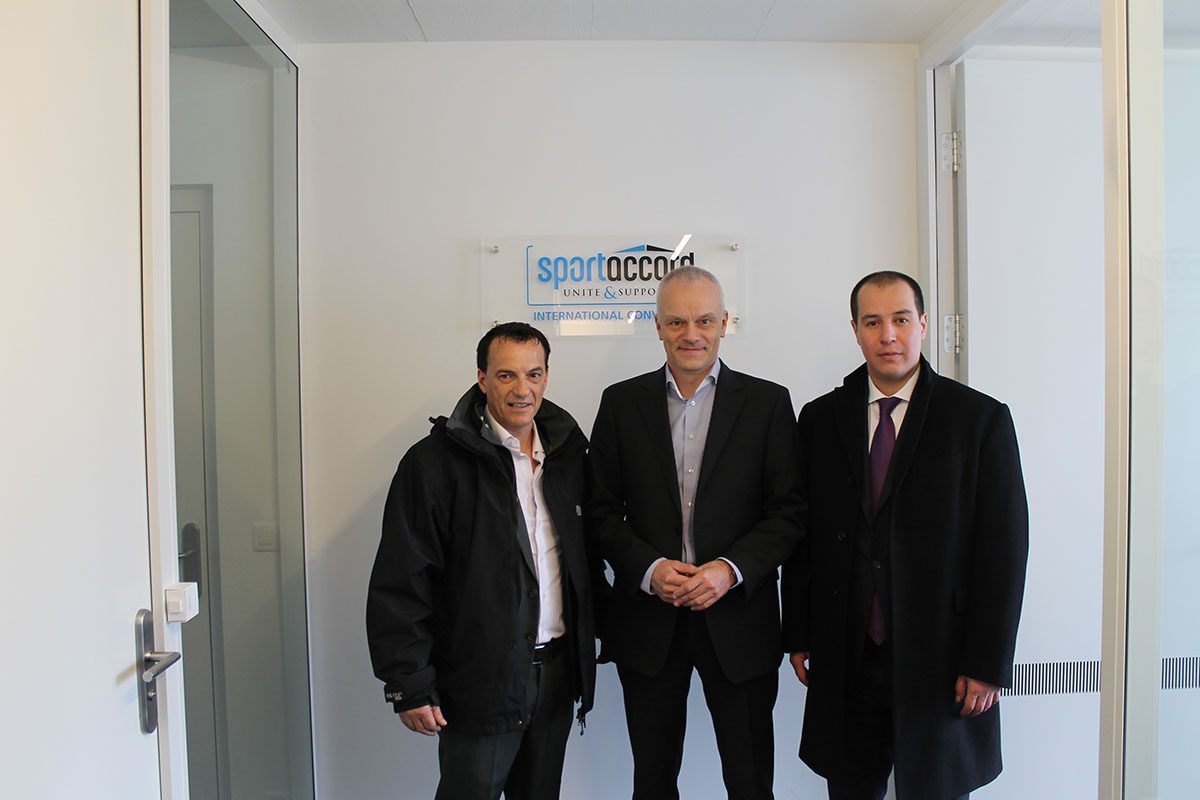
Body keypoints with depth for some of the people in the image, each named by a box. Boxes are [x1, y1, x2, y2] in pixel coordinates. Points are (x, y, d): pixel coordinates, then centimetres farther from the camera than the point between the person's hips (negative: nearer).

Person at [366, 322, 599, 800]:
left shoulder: (566, 448, 4)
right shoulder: (436, 460, -12)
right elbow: (401, 583, -12)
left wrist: (589, 635, 9)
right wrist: (408, 685, -13)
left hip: (558, 668, 5)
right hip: (480, 678, -5)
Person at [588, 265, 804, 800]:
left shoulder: (768, 403, 0)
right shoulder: (621, 402, 2)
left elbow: (789, 510, -3)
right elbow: (602, 512, 1)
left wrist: (731, 569, -17)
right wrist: (649, 569, -14)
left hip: (738, 619, -1)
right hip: (648, 620, 1)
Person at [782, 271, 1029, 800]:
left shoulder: (981, 418, -3)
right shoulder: (821, 419, 4)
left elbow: (1005, 546, -5)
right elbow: (803, 535, 5)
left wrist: (988, 663, -7)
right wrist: (798, 635, 4)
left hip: (939, 662, -2)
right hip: (845, 661, 2)